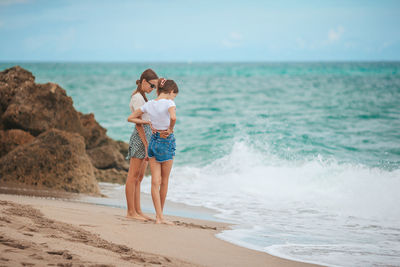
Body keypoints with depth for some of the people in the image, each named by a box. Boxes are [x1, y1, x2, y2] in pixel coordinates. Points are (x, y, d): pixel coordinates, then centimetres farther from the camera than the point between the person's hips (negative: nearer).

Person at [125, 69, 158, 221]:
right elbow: (138, 124, -16)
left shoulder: (142, 97, 18)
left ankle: (137, 210, 12)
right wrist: (146, 145, -19)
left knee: (139, 177, 10)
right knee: (133, 176, -6)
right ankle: (131, 211, -5)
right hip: (140, 137, -10)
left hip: (147, 135, 10)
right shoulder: (137, 97, -11)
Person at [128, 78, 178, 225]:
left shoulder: (149, 104, 5)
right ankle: (160, 214, 21)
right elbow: (173, 118, -31)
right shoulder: (169, 103, -12)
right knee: (164, 181, 10)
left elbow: (130, 118, 12)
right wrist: (170, 129, -13)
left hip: (153, 141, 5)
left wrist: (147, 123, 8)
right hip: (166, 141, -5)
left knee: (156, 181, 2)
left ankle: (159, 217, -3)